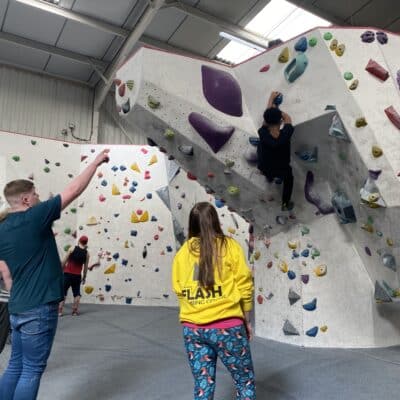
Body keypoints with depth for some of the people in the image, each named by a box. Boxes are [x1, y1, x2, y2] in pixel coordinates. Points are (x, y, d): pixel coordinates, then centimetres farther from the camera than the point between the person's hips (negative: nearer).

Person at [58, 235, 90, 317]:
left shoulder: (72, 249, -4)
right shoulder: (86, 253, 0)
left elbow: (64, 261, -5)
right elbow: (85, 267, 4)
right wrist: (84, 278, 14)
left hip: (67, 274, -1)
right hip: (77, 276, 1)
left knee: (63, 292, 7)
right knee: (77, 293, 13)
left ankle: (59, 311, 3)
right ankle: (75, 311, 10)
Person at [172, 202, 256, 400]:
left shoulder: (182, 252, 3)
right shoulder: (229, 246, -5)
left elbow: (179, 290, 6)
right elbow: (244, 287, -4)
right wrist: (247, 321, 8)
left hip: (192, 329, 3)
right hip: (227, 326, -3)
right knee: (245, 382, 16)